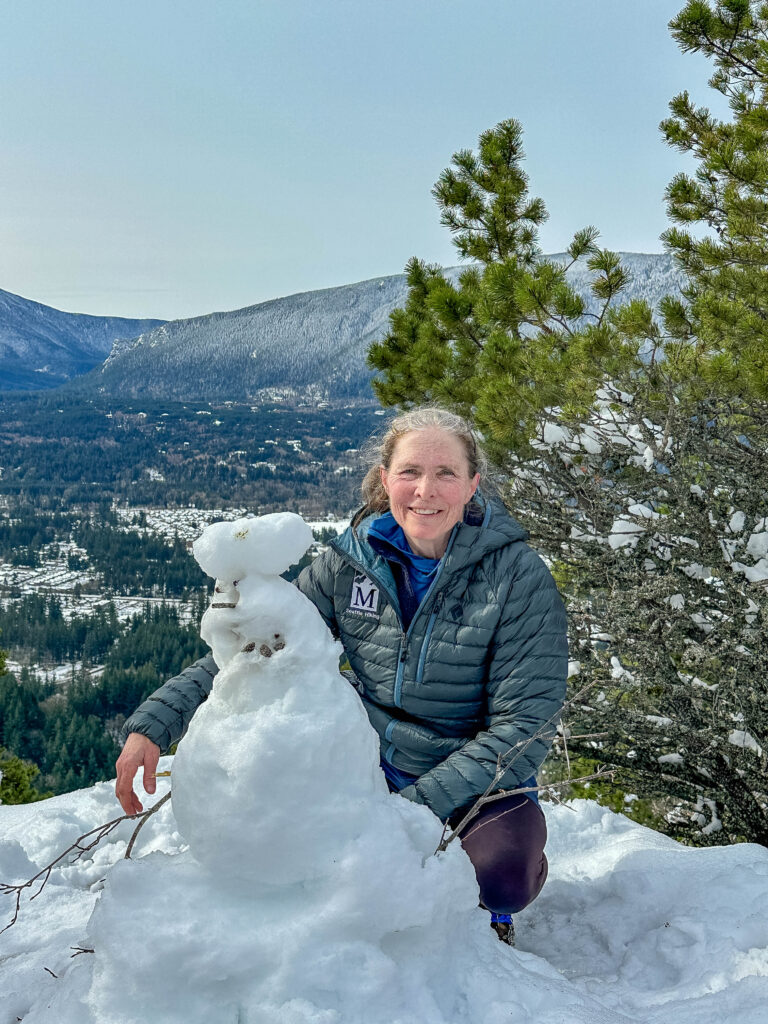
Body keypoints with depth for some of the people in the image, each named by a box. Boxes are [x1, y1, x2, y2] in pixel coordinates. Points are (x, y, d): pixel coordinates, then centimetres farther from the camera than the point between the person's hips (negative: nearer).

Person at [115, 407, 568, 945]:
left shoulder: (519, 576, -16)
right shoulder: (350, 563, -6)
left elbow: (524, 723, -18)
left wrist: (416, 805, -26)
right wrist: (152, 725, -18)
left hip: (479, 782, -3)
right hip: (369, 768, 4)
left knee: (501, 873, -34)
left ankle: (490, 908, 6)